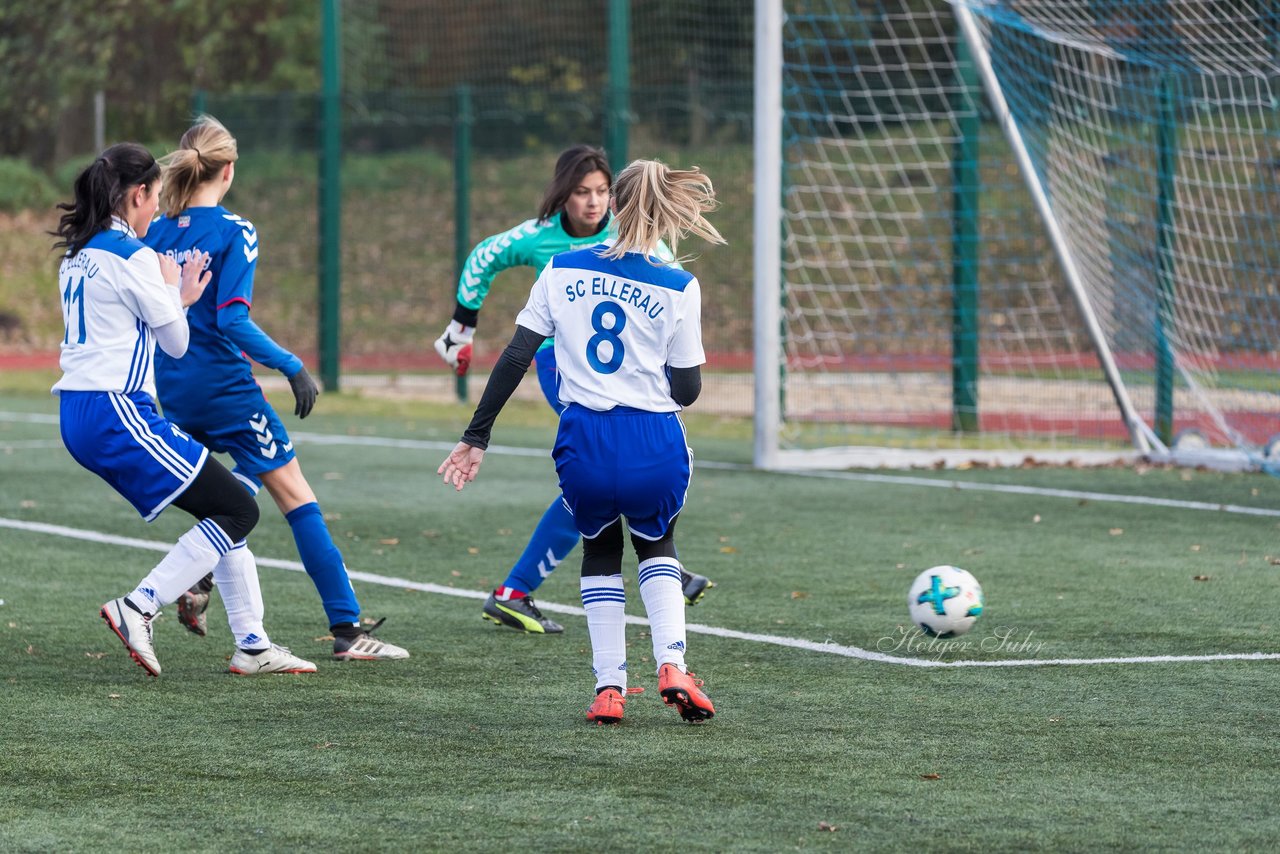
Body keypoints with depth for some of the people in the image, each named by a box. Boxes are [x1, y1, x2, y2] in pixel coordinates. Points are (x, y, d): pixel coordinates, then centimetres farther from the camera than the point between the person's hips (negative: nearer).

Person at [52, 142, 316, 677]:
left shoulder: (77, 255, 16)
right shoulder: (132, 256, -11)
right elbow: (176, 344, -2)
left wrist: (176, 296, 23)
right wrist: (176, 294, 16)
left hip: (78, 415, 10)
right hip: (116, 412, -10)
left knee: (225, 510, 15)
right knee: (237, 510, -5)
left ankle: (252, 646, 13)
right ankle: (138, 609, -12)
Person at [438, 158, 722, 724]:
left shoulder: (562, 270, 3)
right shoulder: (678, 287, -3)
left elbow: (515, 357, 1)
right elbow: (686, 390, 0)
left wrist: (477, 436, 5)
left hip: (583, 442, 1)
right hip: (655, 444, -1)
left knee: (600, 551, 27)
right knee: (656, 545, 27)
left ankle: (609, 687, 14)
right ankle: (671, 665, 5)